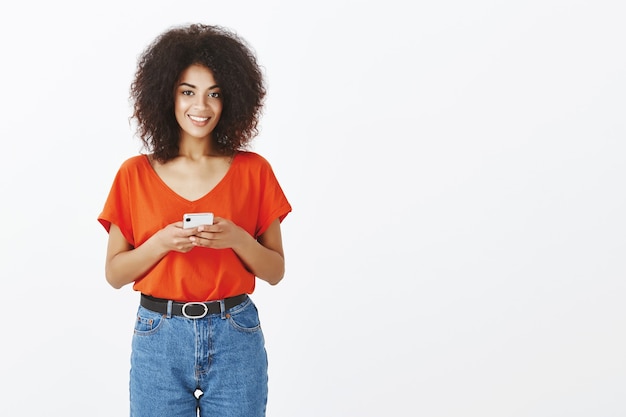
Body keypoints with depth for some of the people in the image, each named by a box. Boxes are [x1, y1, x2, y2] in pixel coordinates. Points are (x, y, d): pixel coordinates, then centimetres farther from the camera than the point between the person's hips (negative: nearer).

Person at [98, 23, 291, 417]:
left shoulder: (254, 170, 0)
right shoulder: (135, 174, 1)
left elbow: (275, 271, 3)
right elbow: (114, 274, 3)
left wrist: (237, 239, -15)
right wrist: (161, 242, -15)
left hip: (236, 339, 0)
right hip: (159, 339, 0)